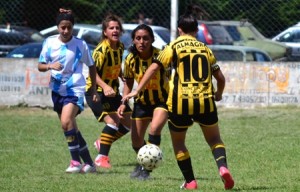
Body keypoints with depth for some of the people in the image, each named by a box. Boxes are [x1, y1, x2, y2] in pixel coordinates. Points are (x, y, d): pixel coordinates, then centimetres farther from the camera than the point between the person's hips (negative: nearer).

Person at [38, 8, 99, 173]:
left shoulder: (80, 45, -6)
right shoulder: (49, 42, 0)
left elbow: (91, 66, 7)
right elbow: (40, 66, 3)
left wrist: (94, 90, 7)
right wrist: (49, 66, -20)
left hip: (75, 89, -5)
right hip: (57, 90, 5)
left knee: (66, 122, -25)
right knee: (71, 128, 11)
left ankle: (76, 162, -18)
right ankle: (88, 163, 22)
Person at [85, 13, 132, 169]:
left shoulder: (120, 47, 2)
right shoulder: (102, 50, -21)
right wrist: (105, 86, -44)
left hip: (112, 91, 8)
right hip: (96, 92, -8)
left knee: (128, 123, 9)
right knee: (113, 120, -24)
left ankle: (102, 143, 29)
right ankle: (101, 157, -14)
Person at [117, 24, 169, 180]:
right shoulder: (130, 60, -13)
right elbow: (128, 82, 3)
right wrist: (124, 103, -8)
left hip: (162, 100, -4)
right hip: (142, 101, 4)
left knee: (155, 128, -29)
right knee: (136, 141, 9)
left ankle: (147, 168, -18)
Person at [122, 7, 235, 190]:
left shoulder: (174, 47, 4)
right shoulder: (205, 49, 13)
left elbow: (154, 67, -6)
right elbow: (220, 77, 16)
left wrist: (137, 91, -4)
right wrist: (218, 94, 36)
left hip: (180, 102, -2)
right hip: (205, 101, 2)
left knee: (178, 143, 17)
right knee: (214, 138, 17)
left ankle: (190, 181, 11)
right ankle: (223, 166, -11)